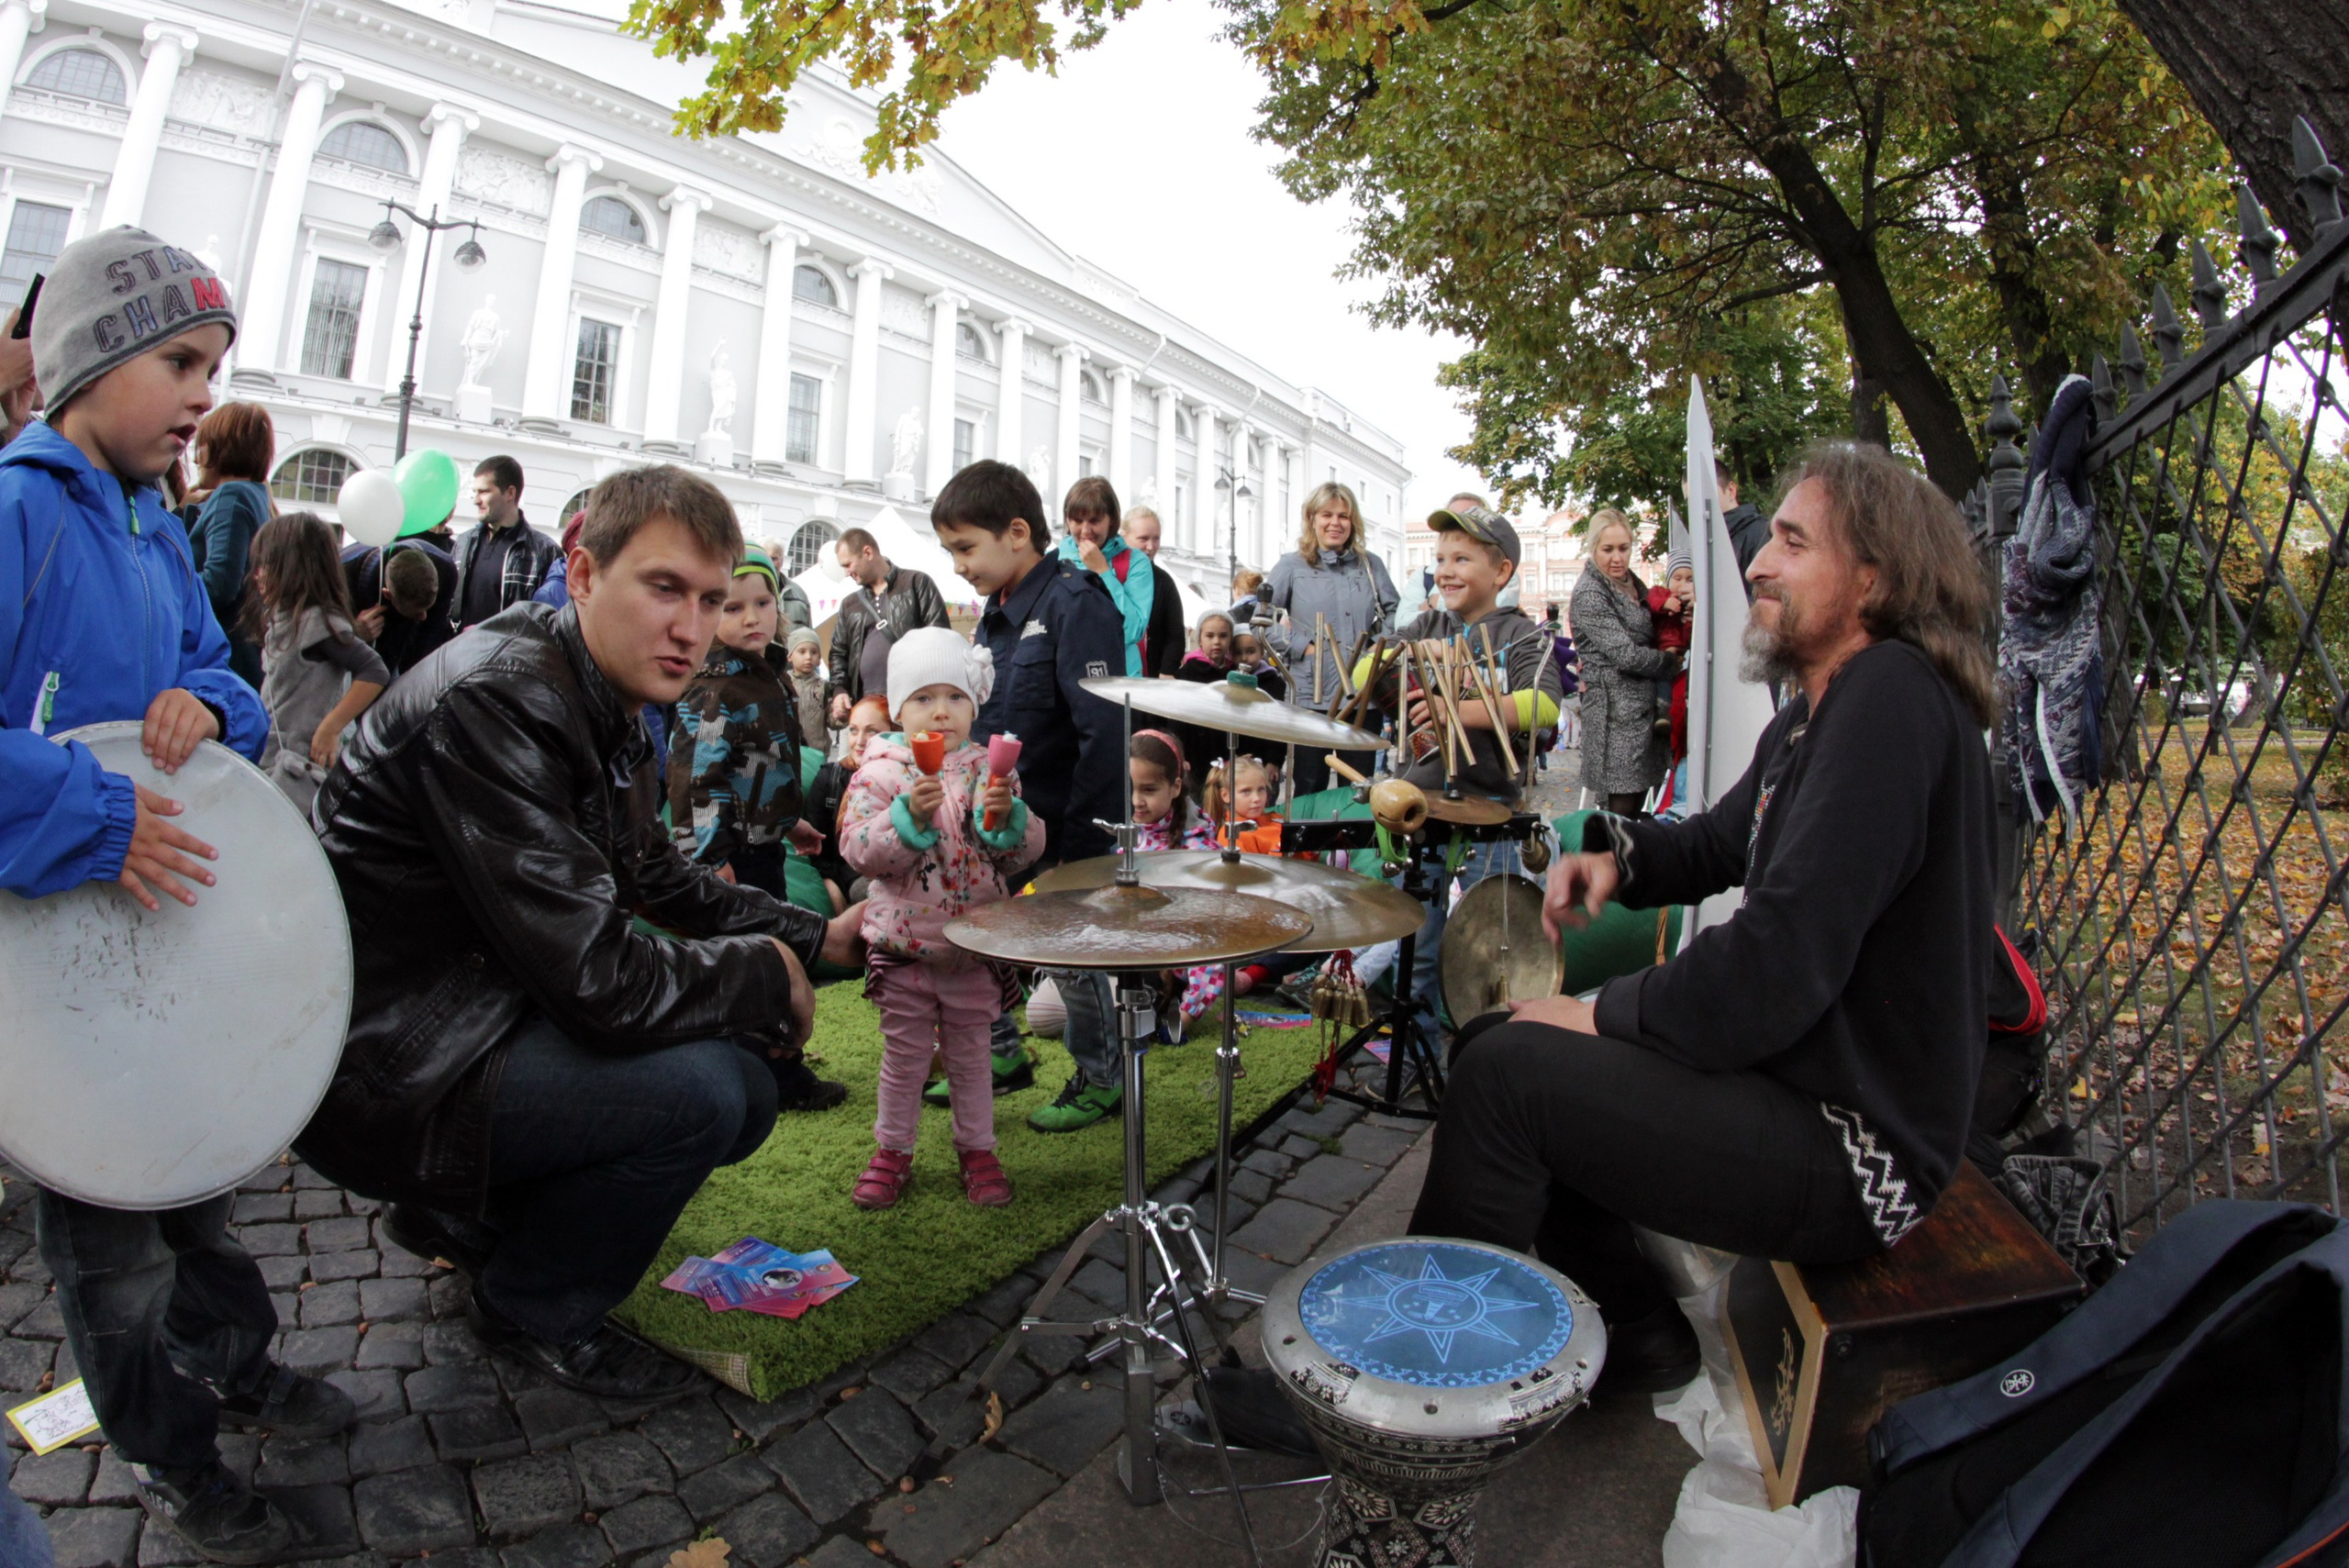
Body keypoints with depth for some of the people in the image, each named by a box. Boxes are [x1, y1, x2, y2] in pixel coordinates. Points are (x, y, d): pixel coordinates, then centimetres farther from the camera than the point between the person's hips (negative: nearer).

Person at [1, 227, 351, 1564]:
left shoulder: (156, 524, 6)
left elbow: (212, 664, 11)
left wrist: (207, 703, -10)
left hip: (172, 908, 7)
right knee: (108, 1214, 11)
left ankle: (232, 1361, 44)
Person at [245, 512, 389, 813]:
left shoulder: (317, 621, -14)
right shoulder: (283, 618, 13)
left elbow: (375, 672, -24)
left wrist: (330, 729, -22)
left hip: (304, 769, -9)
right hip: (273, 760, 9)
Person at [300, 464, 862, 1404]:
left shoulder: (610, 709, 4)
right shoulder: (497, 700, -27)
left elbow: (656, 877, 16)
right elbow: (600, 979, -31)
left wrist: (818, 938, 6)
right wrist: (767, 972, -14)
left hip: (484, 1004, 9)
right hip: (378, 1067, -9)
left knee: (750, 1090, 3)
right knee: (699, 1089, -26)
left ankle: (463, 1213, 21)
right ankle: (532, 1311, 5)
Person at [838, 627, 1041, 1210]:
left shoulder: (989, 770, -2)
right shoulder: (879, 772, -6)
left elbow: (1028, 848, -5)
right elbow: (858, 849, -16)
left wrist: (1006, 817, -24)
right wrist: (910, 816, -29)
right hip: (904, 943, -1)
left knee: (970, 1054, 15)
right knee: (904, 1055, 14)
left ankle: (977, 1150, 32)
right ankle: (892, 1151, 33)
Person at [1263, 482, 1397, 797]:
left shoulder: (1371, 565, 11)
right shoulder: (1292, 566, 2)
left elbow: (1393, 612, 16)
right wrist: (1304, 648, -10)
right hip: (1311, 696, -3)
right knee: (1311, 790, 5)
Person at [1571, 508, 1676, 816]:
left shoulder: (1632, 583, 14)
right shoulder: (1590, 592, -12)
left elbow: (1650, 635, 27)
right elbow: (1626, 654, -17)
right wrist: (1672, 662, -4)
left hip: (1642, 703, 8)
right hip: (1614, 706, -8)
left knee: (1640, 791, 10)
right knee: (1624, 805, -8)